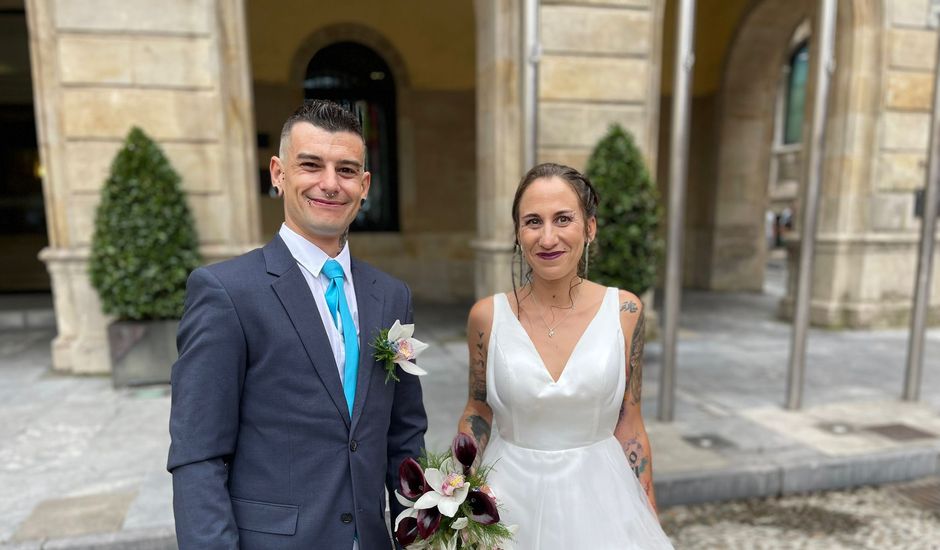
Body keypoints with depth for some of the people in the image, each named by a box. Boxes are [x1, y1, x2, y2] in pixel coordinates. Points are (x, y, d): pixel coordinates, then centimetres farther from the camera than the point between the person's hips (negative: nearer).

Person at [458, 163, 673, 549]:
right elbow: (478, 412, 3)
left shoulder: (624, 311, -10)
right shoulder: (487, 316, -11)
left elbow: (628, 425, -1)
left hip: (599, 500, 1)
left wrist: (650, 517, 3)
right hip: (511, 500, 0)